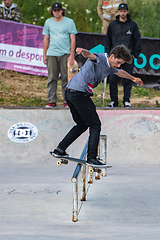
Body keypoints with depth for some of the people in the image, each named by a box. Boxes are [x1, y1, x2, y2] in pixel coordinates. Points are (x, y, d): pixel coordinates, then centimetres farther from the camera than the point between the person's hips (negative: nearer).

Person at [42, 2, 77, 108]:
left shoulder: (69, 22, 3)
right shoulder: (48, 22, 12)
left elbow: (73, 39, 2)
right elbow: (46, 39, 17)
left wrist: (72, 55, -5)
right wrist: (44, 55, 12)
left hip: (65, 54, -2)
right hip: (51, 54, 2)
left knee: (66, 78, -4)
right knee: (52, 78, -1)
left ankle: (67, 101, 1)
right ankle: (52, 101, 2)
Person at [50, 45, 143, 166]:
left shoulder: (110, 67, 18)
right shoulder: (100, 58, -10)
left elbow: (121, 72, 40)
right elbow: (89, 55, -34)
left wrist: (134, 79, 56)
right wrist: (82, 51, -57)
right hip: (79, 92, -10)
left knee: (82, 125, 21)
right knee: (95, 125, -5)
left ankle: (60, 149, 20)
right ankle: (92, 158, -7)